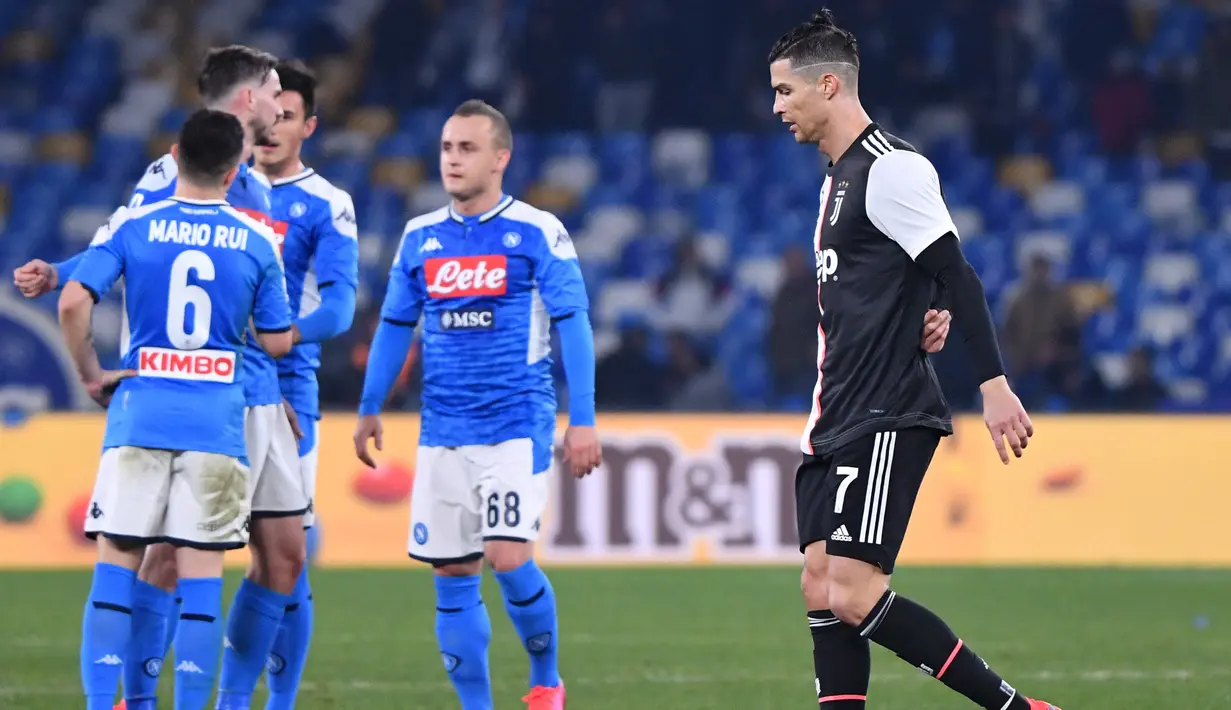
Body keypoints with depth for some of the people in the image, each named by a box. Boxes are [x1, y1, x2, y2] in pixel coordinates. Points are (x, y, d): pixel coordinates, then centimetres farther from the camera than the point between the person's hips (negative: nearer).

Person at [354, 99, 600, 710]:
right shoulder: (420, 237, 9)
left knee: (508, 558, -15)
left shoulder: (537, 233, -4)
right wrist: (369, 409, 17)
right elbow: (395, 326, 18)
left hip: (517, 425, -5)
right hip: (442, 431, 5)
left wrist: (582, 421, -10)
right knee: (452, 574, 2)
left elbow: (573, 325, -5)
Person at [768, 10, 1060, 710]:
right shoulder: (838, 174, 17)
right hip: (838, 418, 10)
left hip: (888, 417, -10)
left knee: (853, 593, -16)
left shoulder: (891, 168, -13)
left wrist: (995, 384, -22)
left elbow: (957, 277, -18)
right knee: (822, 587, 3)